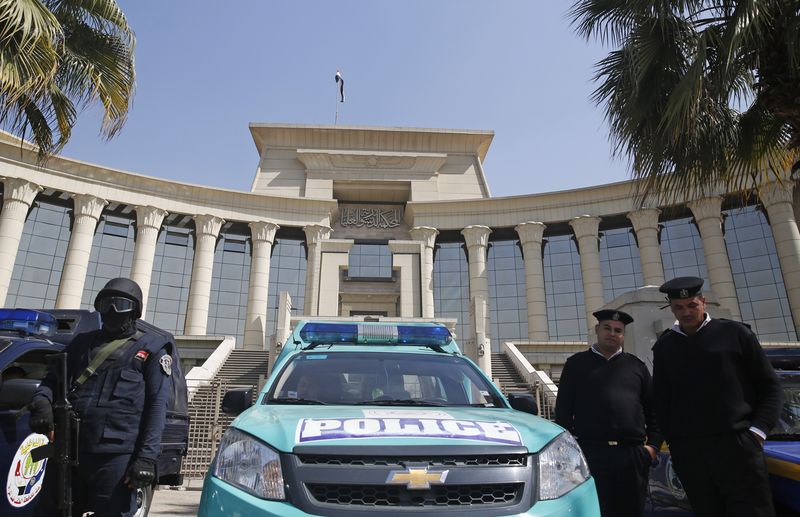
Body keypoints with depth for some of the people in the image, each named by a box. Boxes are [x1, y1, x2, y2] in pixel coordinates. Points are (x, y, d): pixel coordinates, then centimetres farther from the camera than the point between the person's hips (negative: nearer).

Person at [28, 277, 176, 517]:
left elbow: (156, 405, -3)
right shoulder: (83, 342, 20)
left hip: (116, 455, -4)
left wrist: (147, 457, -12)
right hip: (68, 449, 5)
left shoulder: (151, 348, 4)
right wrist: (42, 400, -6)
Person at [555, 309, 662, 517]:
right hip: (591, 453, -2)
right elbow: (563, 410, 5)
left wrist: (653, 445, 3)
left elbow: (653, 409, 14)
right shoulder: (576, 364, 8)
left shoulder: (636, 365, 16)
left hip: (633, 455, 3)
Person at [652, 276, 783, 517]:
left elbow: (769, 387, 5)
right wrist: (673, 441, 5)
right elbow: (661, 400, 13)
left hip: (737, 446, -2)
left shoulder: (735, 333, 4)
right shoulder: (664, 347, 10)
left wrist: (758, 430, -6)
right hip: (689, 453, 2)